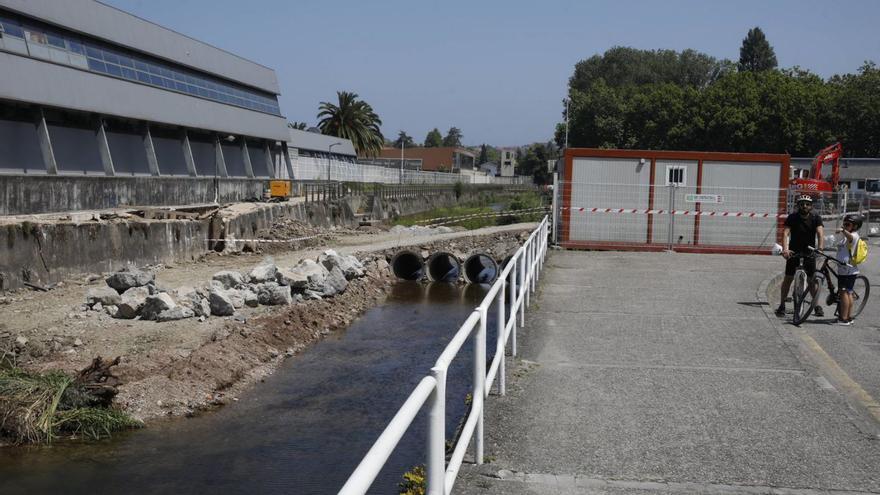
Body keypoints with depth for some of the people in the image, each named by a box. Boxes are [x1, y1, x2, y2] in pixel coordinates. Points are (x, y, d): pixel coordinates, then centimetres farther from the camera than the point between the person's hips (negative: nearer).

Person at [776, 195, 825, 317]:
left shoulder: (816, 218, -7)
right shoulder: (792, 217, -8)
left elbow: (820, 233, -20)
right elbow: (785, 233, -19)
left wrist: (820, 247, -38)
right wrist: (785, 249, -35)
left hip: (809, 252, 0)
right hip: (793, 252, 0)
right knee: (788, 278, -2)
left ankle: (817, 305, 15)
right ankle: (782, 305, 6)